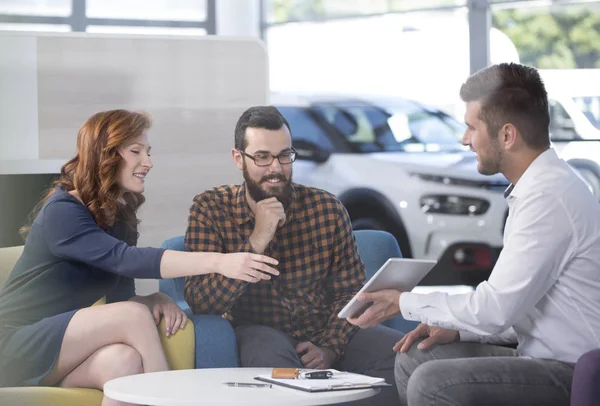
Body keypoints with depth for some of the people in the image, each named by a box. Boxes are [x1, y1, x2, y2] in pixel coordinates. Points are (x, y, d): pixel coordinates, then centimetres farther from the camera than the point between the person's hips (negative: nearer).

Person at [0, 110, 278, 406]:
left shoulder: (120, 215, 9)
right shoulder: (62, 211, -16)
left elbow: (121, 296, 7)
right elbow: (124, 259, -31)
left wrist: (156, 300, -18)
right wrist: (218, 262, -39)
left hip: (64, 349, 6)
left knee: (125, 360, -29)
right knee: (134, 316, -27)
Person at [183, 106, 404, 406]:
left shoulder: (327, 208, 0)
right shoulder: (210, 209, -5)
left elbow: (350, 292, 3)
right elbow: (200, 303, -15)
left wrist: (329, 348, -16)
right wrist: (256, 242, -25)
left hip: (326, 333, 3)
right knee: (269, 353, -38)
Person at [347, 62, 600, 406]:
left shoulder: (549, 196, -21)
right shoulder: (540, 185, 13)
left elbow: (496, 310, -21)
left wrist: (405, 303, -9)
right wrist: (456, 328, 6)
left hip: (572, 374, -10)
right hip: (546, 356, 10)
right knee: (412, 361, 10)